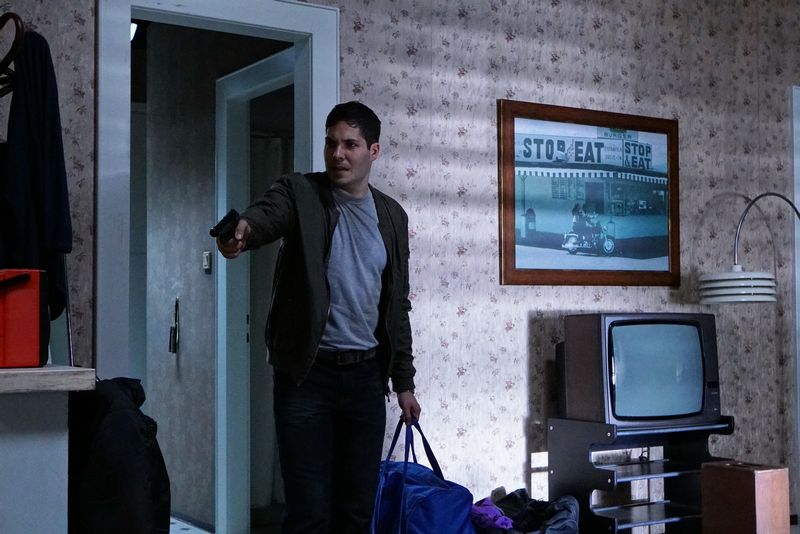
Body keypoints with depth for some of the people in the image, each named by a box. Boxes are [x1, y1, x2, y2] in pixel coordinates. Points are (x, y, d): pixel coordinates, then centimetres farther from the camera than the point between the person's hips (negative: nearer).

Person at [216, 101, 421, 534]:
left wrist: (403, 382, 14)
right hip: (307, 374, -4)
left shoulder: (392, 216, 11)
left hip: (366, 375, 4)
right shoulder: (299, 192, -1)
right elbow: (267, 214, -25)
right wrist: (242, 229, -49)